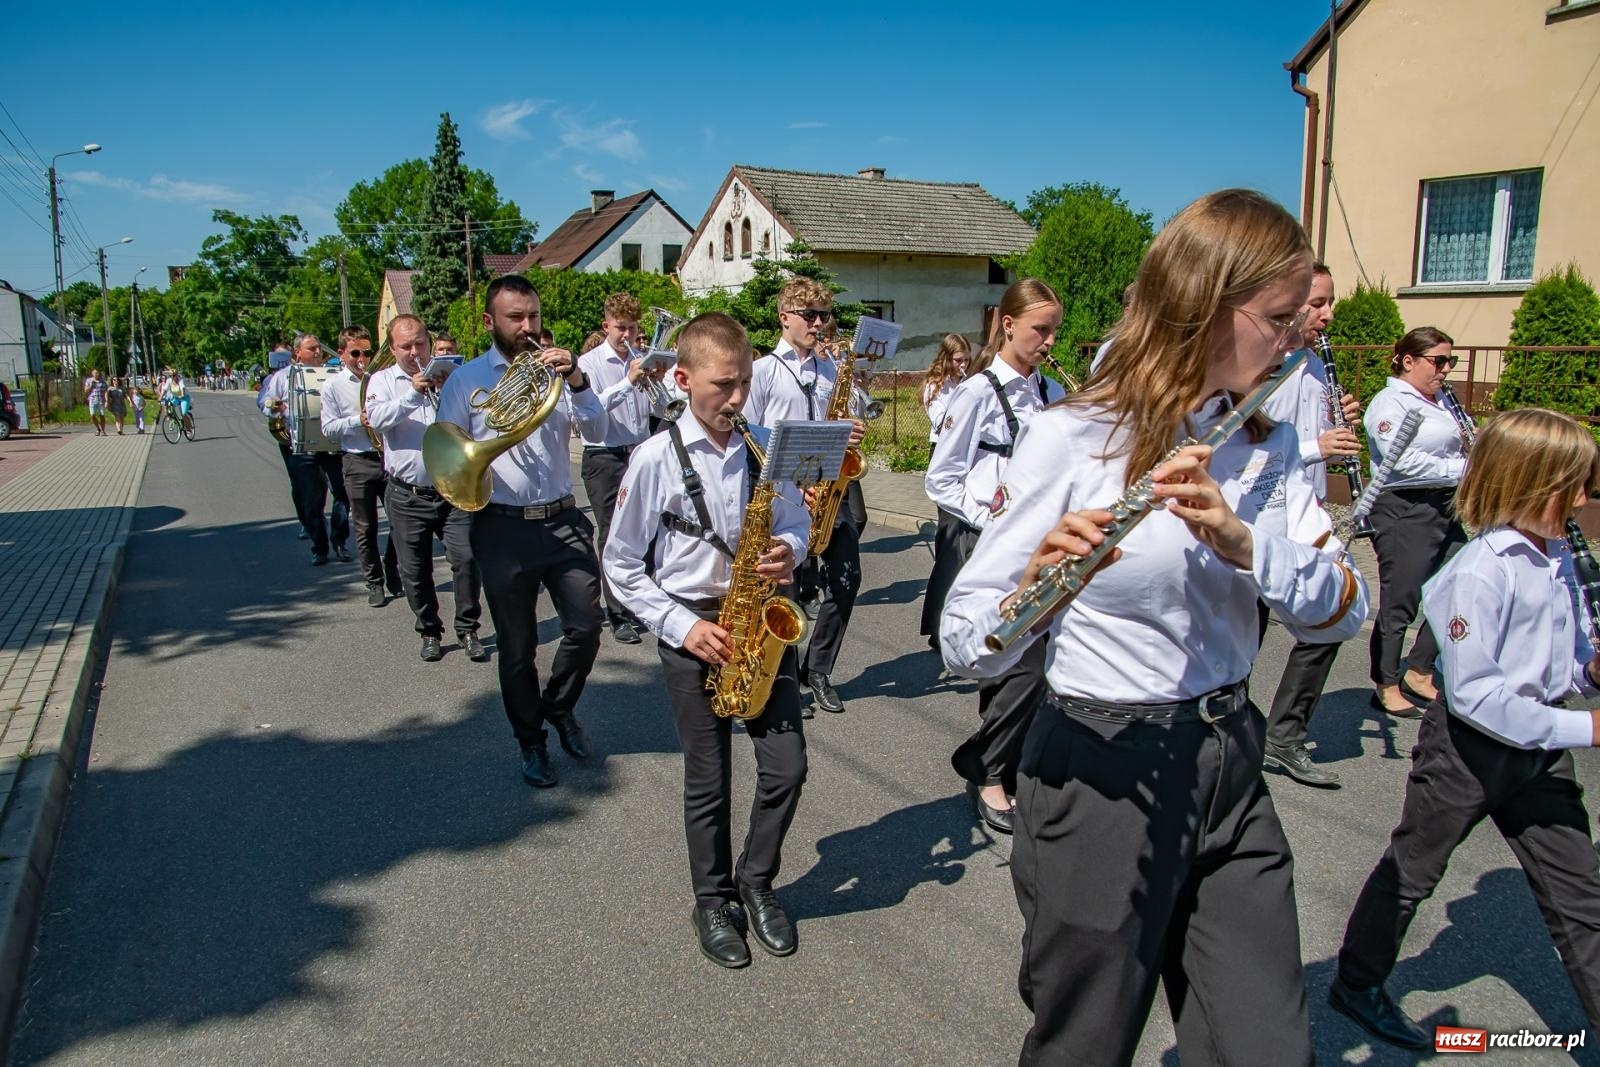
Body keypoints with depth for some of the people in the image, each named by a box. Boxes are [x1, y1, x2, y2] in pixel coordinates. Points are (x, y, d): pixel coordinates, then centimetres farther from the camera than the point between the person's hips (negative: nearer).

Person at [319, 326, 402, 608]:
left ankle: (394, 577, 23)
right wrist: (358, 420, -15)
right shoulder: (333, 386, 1)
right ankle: (375, 583, 16)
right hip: (358, 462, -2)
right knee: (365, 528, 5)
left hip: (389, 457, 2)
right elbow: (328, 429, -1)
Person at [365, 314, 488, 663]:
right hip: (407, 495, 1)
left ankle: (468, 629, 9)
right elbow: (377, 418, -13)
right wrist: (413, 394, -25)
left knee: (466, 559, -7)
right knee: (415, 571, 8)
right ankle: (430, 632, 24)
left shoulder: (448, 373, 6)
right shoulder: (382, 380, 5)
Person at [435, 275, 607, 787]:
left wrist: (576, 380, -19)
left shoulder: (555, 368, 8)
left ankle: (559, 706, 30)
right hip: (503, 529, -2)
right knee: (517, 646, 7)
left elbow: (597, 430, -4)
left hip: (563, 520, 2)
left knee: (586, 626, 1)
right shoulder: (466, 379, 2)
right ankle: (531, 742, 25)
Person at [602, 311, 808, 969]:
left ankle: (756, 882, 28)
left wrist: (789, 550, -11)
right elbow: (621, 564, -5)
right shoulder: (656, 458, -10)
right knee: (708, 781, 8)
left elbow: (797, 520, 12)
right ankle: (713, 901, 30)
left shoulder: (766, 446, 0)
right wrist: (681, 625, -13)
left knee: (787, 767, 2)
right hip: (693, 629, -3)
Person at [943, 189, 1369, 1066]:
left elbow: (1342, 612, -6)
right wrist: (1038, 583, -37)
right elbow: (966, 644, -16)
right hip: (1102, 774, -5)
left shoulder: (1268, 446, 4)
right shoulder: (1069, 440, -15)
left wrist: (1242, 539, -24)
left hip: (1230, 769, 6)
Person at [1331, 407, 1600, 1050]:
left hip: (1537, 747, 7)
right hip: (1468, 748, -7)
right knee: (1411, 870, 12)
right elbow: (1472, 693, -28)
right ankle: (1357, 984, 32)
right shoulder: (1482, 572, -24)